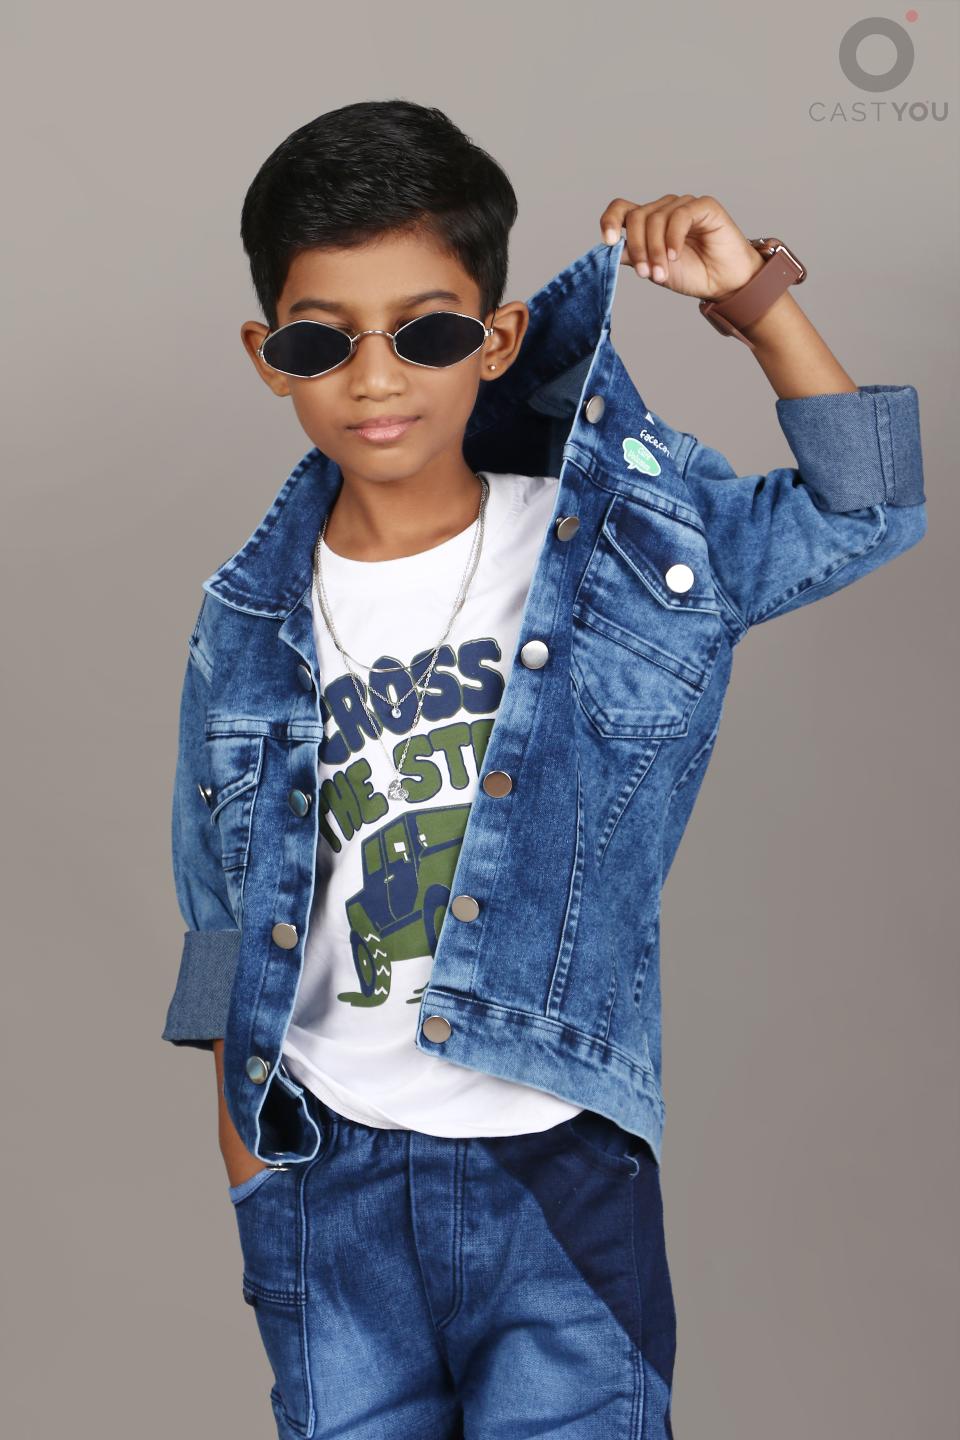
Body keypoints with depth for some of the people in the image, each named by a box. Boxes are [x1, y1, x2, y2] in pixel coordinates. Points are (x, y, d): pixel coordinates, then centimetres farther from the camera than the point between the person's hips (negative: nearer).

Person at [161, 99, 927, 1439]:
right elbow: (228, 912, 6)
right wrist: (243, 1146, 8)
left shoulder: (608, 541, -6)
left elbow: (862, 509, -4)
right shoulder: (253, 621, -2)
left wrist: (754, 298, -12)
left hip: (561, 1157, -2)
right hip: (327, 1167, 2)